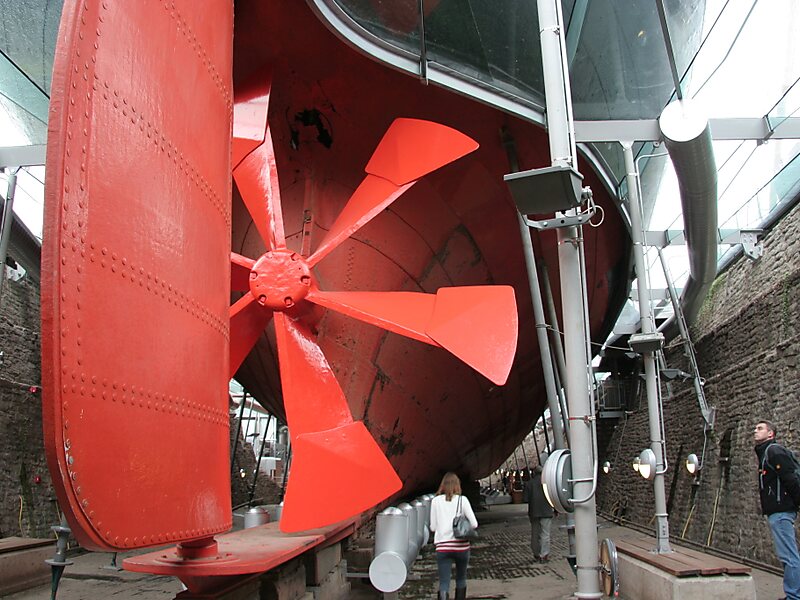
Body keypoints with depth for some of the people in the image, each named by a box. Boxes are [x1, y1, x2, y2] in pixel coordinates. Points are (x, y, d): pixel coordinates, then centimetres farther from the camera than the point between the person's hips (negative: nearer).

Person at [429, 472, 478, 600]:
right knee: (461, 579, 21)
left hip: (442, 547, 0)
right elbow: (474, 524, -5)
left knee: (444, 583, -1)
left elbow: (433, 527, 3)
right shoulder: (462, 500, -3)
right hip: (461, 545, 0)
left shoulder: (436, 501, 0)